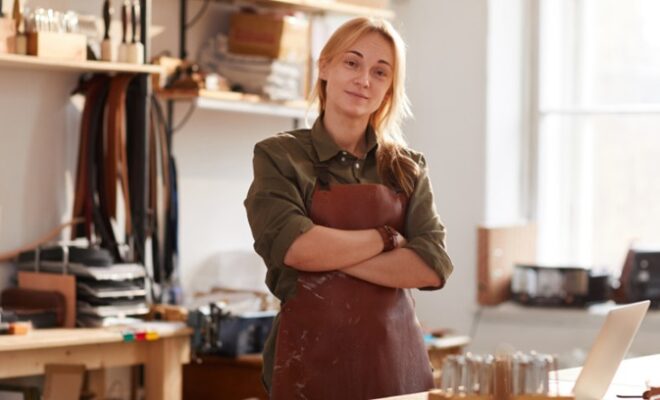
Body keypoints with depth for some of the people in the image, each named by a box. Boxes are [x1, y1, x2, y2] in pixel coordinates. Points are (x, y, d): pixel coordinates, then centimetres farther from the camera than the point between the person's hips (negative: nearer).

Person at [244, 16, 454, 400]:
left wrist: (330, 255, -13)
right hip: (312, 361, -3)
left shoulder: (408, 168, 8)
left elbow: (433, 265, -5)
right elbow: (294, 246, -17)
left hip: (397, 360, 3)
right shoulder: (279, 156, -1)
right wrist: (386, 238, -8)